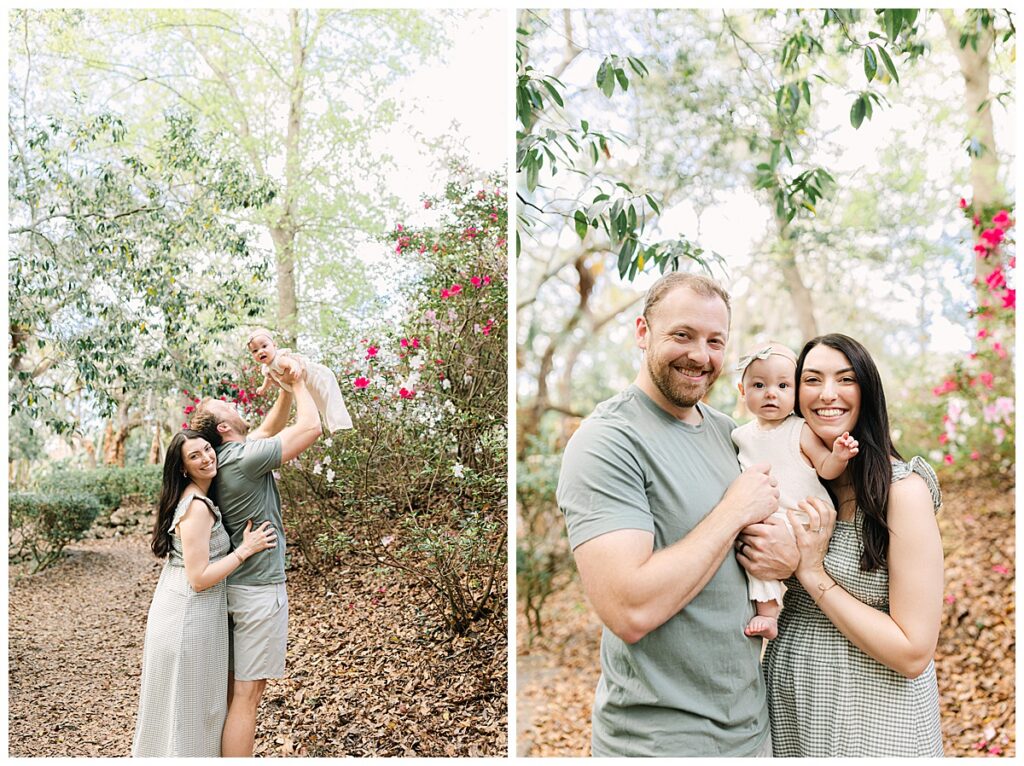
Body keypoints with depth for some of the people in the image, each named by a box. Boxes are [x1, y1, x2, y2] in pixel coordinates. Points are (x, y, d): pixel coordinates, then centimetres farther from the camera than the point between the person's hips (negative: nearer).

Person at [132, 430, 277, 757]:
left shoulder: (195, 498, 7)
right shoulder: (197, 508, -22)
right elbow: (199, 579, -23)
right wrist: (245, 549, -17)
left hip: (178, 612, 9)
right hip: (189, 617, -9)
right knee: (188, 708, 5)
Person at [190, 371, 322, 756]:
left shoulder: (226, 457, 8)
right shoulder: (246, 458, -18)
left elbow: (269, 428, 23)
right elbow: (311, 427, -18)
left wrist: (286, 388, 13)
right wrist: (297, 383, -3)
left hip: (232, 587, 9)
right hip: (259, 590, -9)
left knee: (231, 689, 16)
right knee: (246, 695, -3)